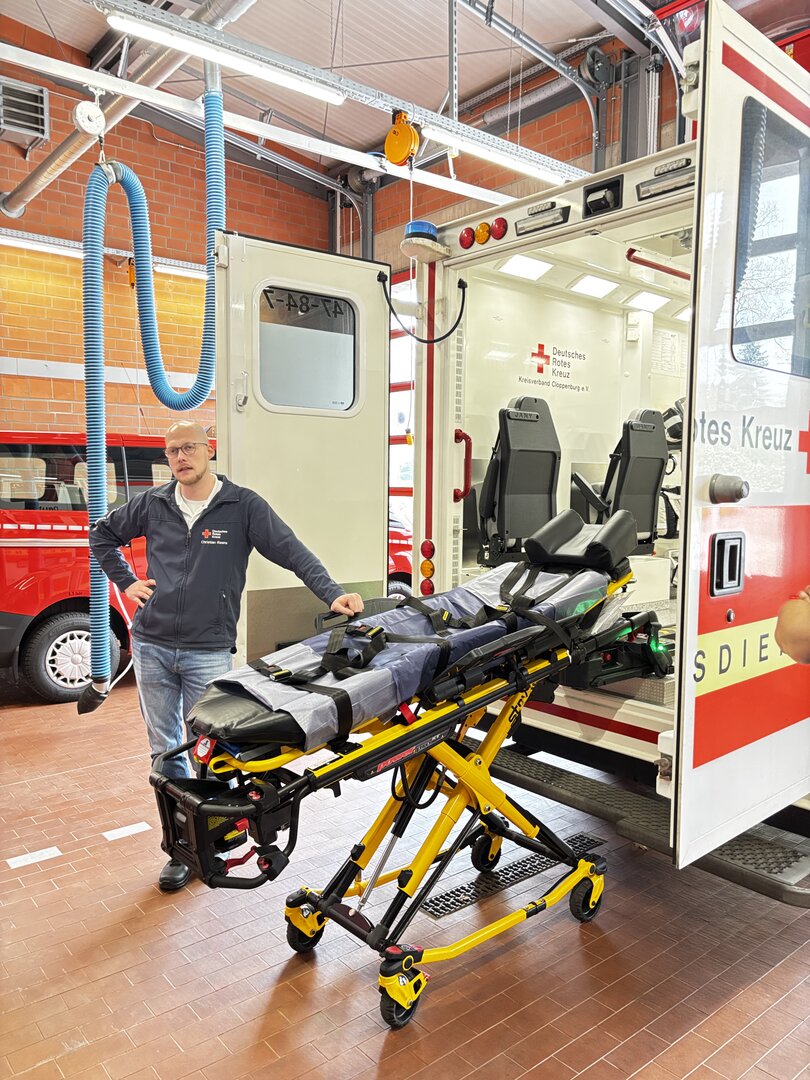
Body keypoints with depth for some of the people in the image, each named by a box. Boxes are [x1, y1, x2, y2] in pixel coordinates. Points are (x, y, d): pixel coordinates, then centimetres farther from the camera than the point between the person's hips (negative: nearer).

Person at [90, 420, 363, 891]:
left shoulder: (243, 506, -4)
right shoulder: (152, 504, 6)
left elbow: (292, 551, -11)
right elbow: (103, 534, 22)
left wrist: (333, 594, -23)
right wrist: (126, 581, 11)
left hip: (209, 652, -3)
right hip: (152, 647, 4)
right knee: (165, 752, 11)